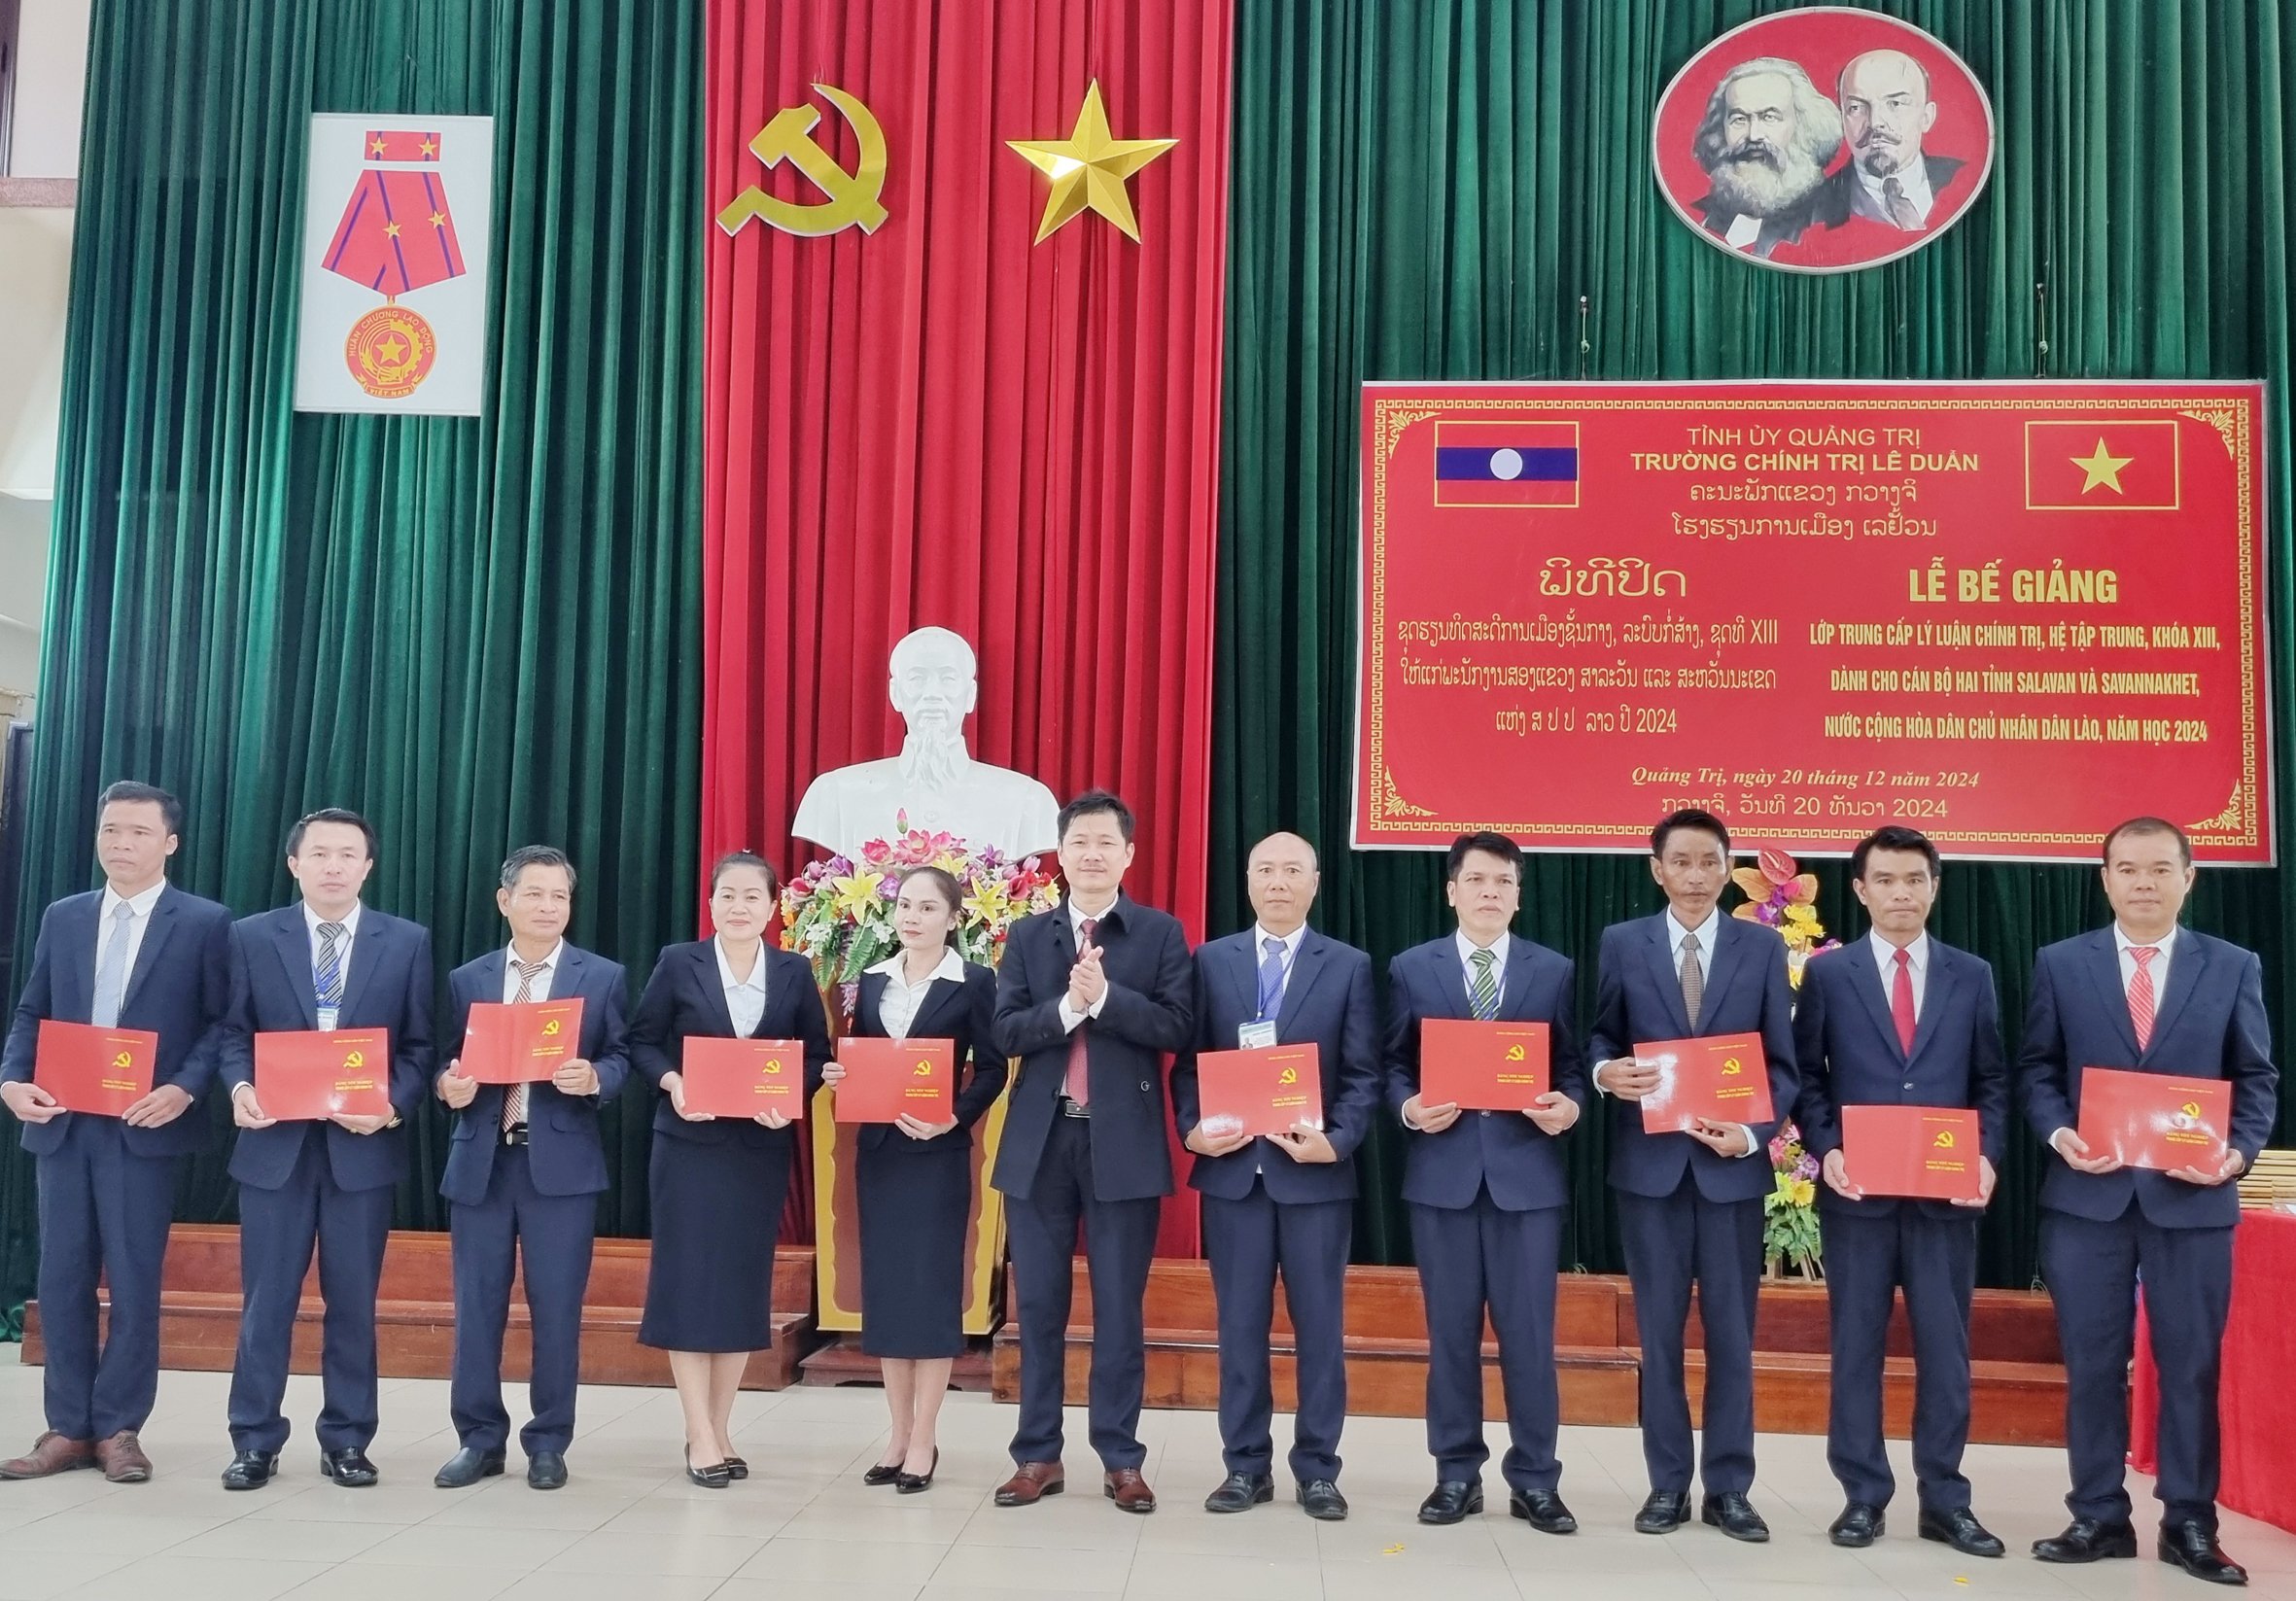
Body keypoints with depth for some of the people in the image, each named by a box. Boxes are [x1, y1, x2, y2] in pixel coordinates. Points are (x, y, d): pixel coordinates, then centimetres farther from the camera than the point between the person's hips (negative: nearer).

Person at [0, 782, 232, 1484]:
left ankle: (118, 1429, 12)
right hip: (61, 1123, 4)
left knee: (134, 1283, 2)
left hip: (144, 1127, -4)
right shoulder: (63, 918, 12)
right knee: (61, 1278, 8)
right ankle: (68, 1429, 17)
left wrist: (184, 1090, -17)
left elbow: (221, 1022, -3)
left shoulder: (204, 923, -1)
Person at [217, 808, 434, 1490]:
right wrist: (240, 1088, -14)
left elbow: (419, 1044, 2)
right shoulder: (252, 936, 5)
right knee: (266, 1299, 6)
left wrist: (394, 1106, -14)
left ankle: (346, 1441, 18)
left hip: (364, 1145, 0)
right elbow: (235, 1032, 5)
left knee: (354, 1301, 8)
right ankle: (255, 1441, 17)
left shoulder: (407, 942, 3)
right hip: (275, 1142, 0)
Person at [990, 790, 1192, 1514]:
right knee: (1038, 1306, 9)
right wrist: (1067, 1006, -18)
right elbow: (1005, 1031, -2)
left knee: (1120, 1309, 6)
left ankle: (1121, 1459, 16)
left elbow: (1176, 1028, -9)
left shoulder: (1161, 933, 2)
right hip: (1040, 1141, 2)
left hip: (1123, 1142, -2)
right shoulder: (1026, 935, 7)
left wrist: (1105, 997, -20)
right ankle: (1037, 1454, 19)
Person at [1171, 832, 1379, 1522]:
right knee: (1240, 1324, 8)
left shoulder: (1350, 966, 4)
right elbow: (1189, 1062, 6)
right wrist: (1192, 1128, -10)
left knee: (1319, 1325, 5)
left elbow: (1363, 1073, 0)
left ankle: (1317, 1469, 17)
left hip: (1316, 1170, -1)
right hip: (1232, 1168, 1)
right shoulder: (1210, 961, 8)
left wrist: (1336, 1141, -14)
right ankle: (1245, 1466, 18)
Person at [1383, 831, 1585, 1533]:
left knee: (1529, 1332, 3)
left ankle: (1535, 1480, 16)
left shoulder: (1555, 971, 7)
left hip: (1528, 1170, 0)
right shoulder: (1411, 968, 6)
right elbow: (1394, 1066, 8)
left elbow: (1572, 1067, 8)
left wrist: (1569, 1107, -12)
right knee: (1451, 1331, 8)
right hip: (1441, 1169, 0)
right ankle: (1457, 1474, 20)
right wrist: (1409, 1107, -11)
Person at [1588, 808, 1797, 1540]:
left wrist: (1753, 1132, -12)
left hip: (1732, 1163, 0)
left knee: (1731, 1333, 6)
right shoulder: (1622, 943, 4)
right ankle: (1667, 1484, 18)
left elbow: (1782, 1060, 3)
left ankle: (1728, 1488, 17)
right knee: (1659, 1330, 7)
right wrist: (1605, 1071, -17)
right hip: (1649, 1161, 0)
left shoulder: (1762, 946, 4)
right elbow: (1600, 1036, 7)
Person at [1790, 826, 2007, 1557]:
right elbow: (1805, 1077, 3)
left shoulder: (1972, 975, 9)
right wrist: (1825, 1151, -10)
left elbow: (1993, 1079, 8)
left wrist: (1986, 1155, -6)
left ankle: (1944, 1499, 18)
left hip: (1947, 1190, 1)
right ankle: (1863, 1495, 15)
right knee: (1857, 1346, 5)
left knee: (1944, 1347, 6)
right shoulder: (1828, 972, 4)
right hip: (1858, 1188, -1)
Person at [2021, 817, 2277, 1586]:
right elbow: (2037, 1069, 6)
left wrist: (2240, 1149, -11)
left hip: (2193, 1197, 0)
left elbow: (2257, 1077, 6)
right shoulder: (2061, 964, 4)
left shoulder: (2234, 967, 5)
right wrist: (2059, 1135, -11)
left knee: (2191, 1366, 7)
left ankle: (2189, 1525, 19)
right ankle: (2099, 1517, 17)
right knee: (2092, 1363, 6)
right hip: (2088, 1194, 0)